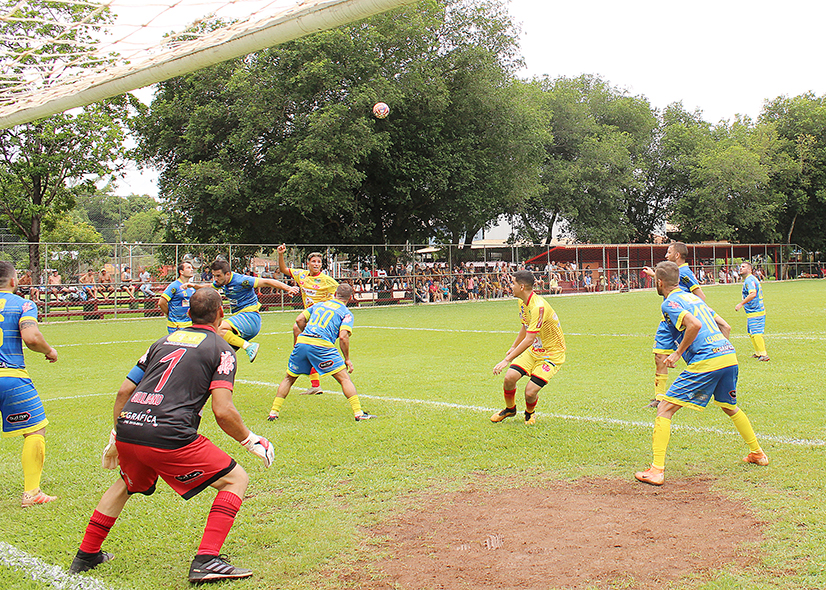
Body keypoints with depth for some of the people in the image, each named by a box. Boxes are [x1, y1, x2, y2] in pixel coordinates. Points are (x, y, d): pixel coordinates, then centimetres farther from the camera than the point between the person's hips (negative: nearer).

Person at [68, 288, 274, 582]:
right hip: (168, 436, -6)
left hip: (127, 428, 7)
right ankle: (205, 560, -5)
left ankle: (85, 556, 41)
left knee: (125, 484, 37)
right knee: (236, 479, 7)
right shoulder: (220, 349, 5)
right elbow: (222, 411, -8)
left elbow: (124, 391, 22)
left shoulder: (164, 341, 23)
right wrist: (250, 441, 7)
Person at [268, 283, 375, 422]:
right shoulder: (346, 313, 11)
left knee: (289, 378, 21)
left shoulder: (319, 305, 25)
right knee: (344, 378, 2)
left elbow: (299, 320, 18)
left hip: (301, 342, 4)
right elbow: (343, 336, -5)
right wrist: (347, 359, 4)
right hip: (321, 345, -4)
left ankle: (274, 412, 19)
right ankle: (358, 413, -5)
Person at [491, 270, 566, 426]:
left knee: (530, 392, -18)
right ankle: (510, 409, 19)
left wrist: (507, 360, -31)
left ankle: (530, 413, 18)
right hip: (533, 350, 8)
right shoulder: (522, 302, 1)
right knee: (509, 378, -11)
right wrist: (513, 347, 30)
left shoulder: (538, 306, -29)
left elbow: (529, 339, -32)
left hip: (552, 354, -8)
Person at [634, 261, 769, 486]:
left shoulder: (669, 303, -1)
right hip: (729, 355, 8)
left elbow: (695, 324, -19)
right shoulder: (693, 298, 24)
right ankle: (757, 453, 45)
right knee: (729, 407, 33)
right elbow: (725, 327, 23)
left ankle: (657, 470, -11)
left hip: (705, 362, -8)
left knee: (664, 408, -4)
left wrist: (678, 353, -9)